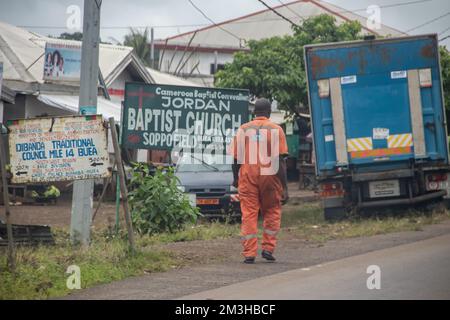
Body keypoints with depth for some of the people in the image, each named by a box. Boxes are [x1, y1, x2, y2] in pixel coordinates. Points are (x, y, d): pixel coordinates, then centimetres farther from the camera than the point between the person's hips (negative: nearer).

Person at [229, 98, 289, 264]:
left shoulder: (243, 129, 6)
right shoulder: (276, 130, 0)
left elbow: (236, 158, 7)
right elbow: (280, 161, -5)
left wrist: (236, 179, 24)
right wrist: (285, 187, -4)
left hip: (247, 176, 1)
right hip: (269, 176, -1)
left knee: (249, 214, 4)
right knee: (272, 211, 16)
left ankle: (249, 254, 3)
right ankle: (268, 248, 10)